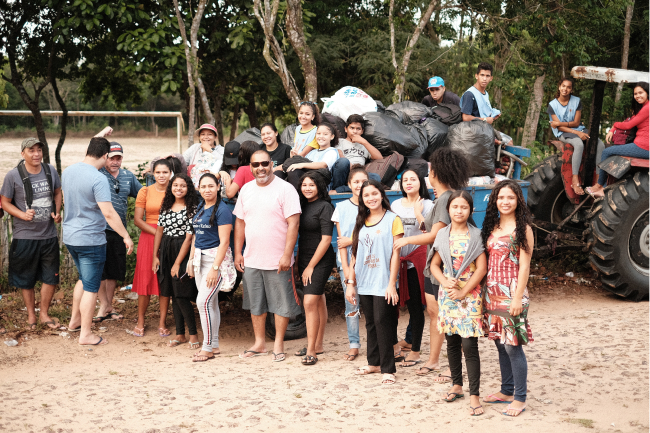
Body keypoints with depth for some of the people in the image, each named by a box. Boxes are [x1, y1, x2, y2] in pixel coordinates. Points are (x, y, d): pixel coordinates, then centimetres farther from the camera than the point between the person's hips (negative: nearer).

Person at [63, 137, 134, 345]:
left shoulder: (68, 171, 3)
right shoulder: (99, 179, -22)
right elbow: (109, 213, -25)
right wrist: (126, 237, -17)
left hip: (70, 236, 8)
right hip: (91, 240, -8)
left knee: (84, 279, 26)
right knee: (91, 287, 2)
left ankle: (75, 321, 35)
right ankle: (86, 334, 8)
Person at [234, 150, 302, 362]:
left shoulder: (285, 189, -8)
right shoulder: (246, 189, 9)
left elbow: (293, 223, -13)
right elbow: (240, 222, 15)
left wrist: (287, 255, -17)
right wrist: (238, 252, 10)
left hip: (278, 261, -5)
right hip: (251, 260, 5)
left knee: (281, 304, 3)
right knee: (255, 304, 13)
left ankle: (278, 344, 15)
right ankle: (259, 343, 25)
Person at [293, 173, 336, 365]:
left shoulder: (325, 207, -10)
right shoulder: (303, 206, 12)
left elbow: (326, 239, -14)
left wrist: (311, 266, -13)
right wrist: (299, 262, 11)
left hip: (321, 261, -7)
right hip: (305, 260, 7)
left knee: (310, 302, -15)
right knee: (319, 302, 14)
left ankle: (311, 351, -14)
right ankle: (318, 345, 20)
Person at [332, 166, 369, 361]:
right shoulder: (342, 207, 8)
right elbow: (341, 240, 4)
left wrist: (352, 240, -11)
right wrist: (346, 268, -4)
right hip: (348, 261, 1)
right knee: (351, 304, 0)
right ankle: (354, 344, 11)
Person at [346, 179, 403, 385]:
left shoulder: (392, 219, -4)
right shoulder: (361, 222, 12)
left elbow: (395, 253, -7)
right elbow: (355, 254, 13)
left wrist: (391, 284, -12)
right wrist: (350, 283, 7)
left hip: (383, 283, -5)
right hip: (364, 283, 5)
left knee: (382, 322, -6)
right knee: (371, 323, 11)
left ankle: (388, 369, 0)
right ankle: (374, 362, 23)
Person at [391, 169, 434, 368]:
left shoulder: (427, 205, 2)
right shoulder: (396, 205, 13)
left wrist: (418, 213, -14)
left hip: (417, 260, -4)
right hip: (397, 260, 4)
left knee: (415, 305, -1)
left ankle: (415, 350, 6)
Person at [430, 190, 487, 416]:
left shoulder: (475, 236, -5)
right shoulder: (442, 235, 6)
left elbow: (481, 268, -8)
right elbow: (434, 264, 10)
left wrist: (463, 292, -12)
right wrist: (445, 282, -8)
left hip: (470, 294, -4)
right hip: (447, 293, 4)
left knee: (469, 345, -8)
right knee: (452, 342, 13)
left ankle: (474, 395, -5)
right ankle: (457, 385, 28)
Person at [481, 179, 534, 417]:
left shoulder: (522, 229, -7)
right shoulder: (492, 226, 12)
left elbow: (524, 266, -10)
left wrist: (518, 298, -15)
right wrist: (487, 290, 10)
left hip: (511, 292, -7)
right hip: (492, 291, 7)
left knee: (513, 346, -5)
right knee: (500, 344, 13)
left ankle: (520, 398, 3)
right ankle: (506, 391, 24)